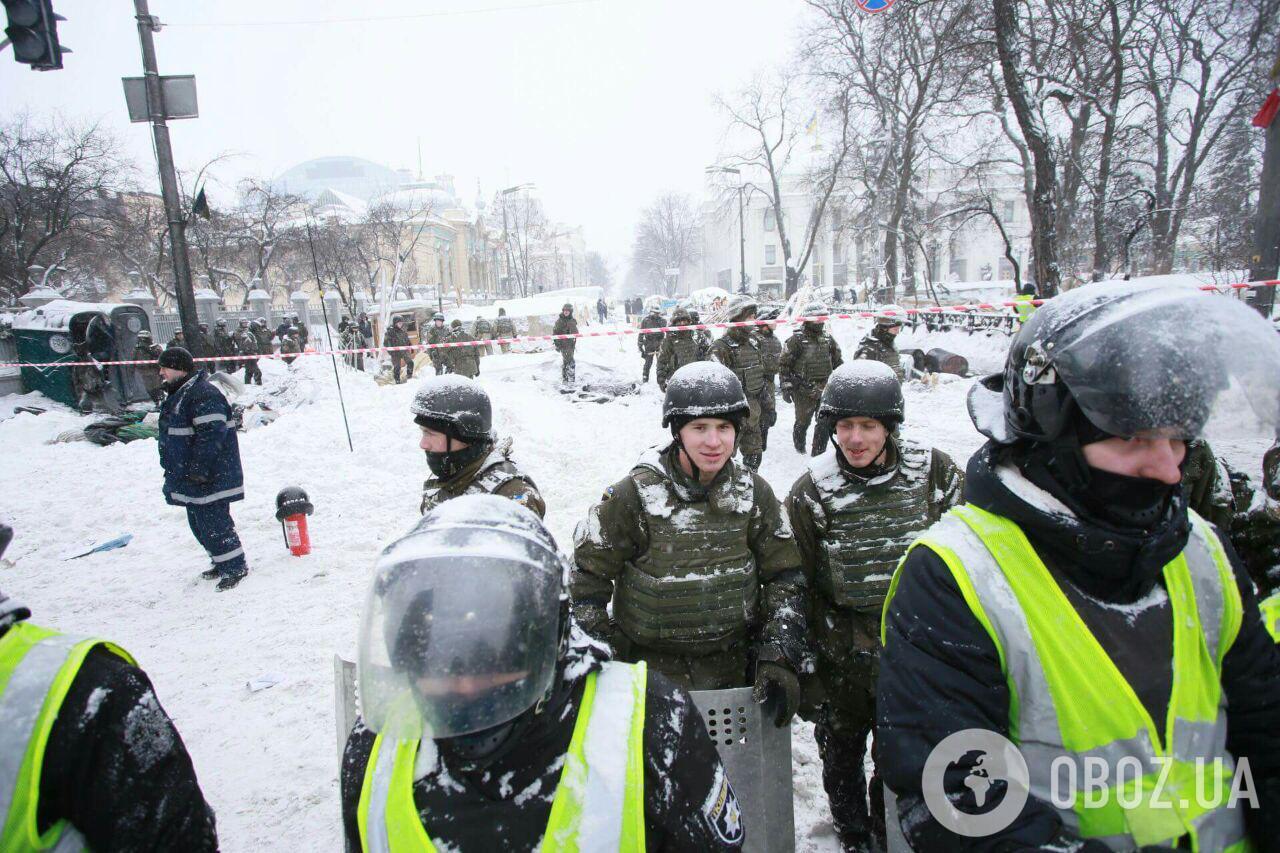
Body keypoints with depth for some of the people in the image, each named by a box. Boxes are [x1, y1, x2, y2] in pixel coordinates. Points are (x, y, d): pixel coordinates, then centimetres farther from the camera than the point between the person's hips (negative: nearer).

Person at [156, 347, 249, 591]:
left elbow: (211, 434, -26)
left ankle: (235, 566, 5)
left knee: (212, 523, -7)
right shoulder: (177, 395, 16)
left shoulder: (203, 394, -19)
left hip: (209, 478, -11)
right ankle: (223, 562, 30)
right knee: (199, 523, 18)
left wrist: (199, 468, -26)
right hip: (190, 476, 11)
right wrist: (173, 468, 27)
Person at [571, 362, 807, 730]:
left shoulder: (753, 493, -5)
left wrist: (780, 659, -8)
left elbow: (785, 578, 1)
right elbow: (587, 574, -7)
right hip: (652, 676, -3)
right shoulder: (633, 495, -15)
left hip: (736, 673, 3)